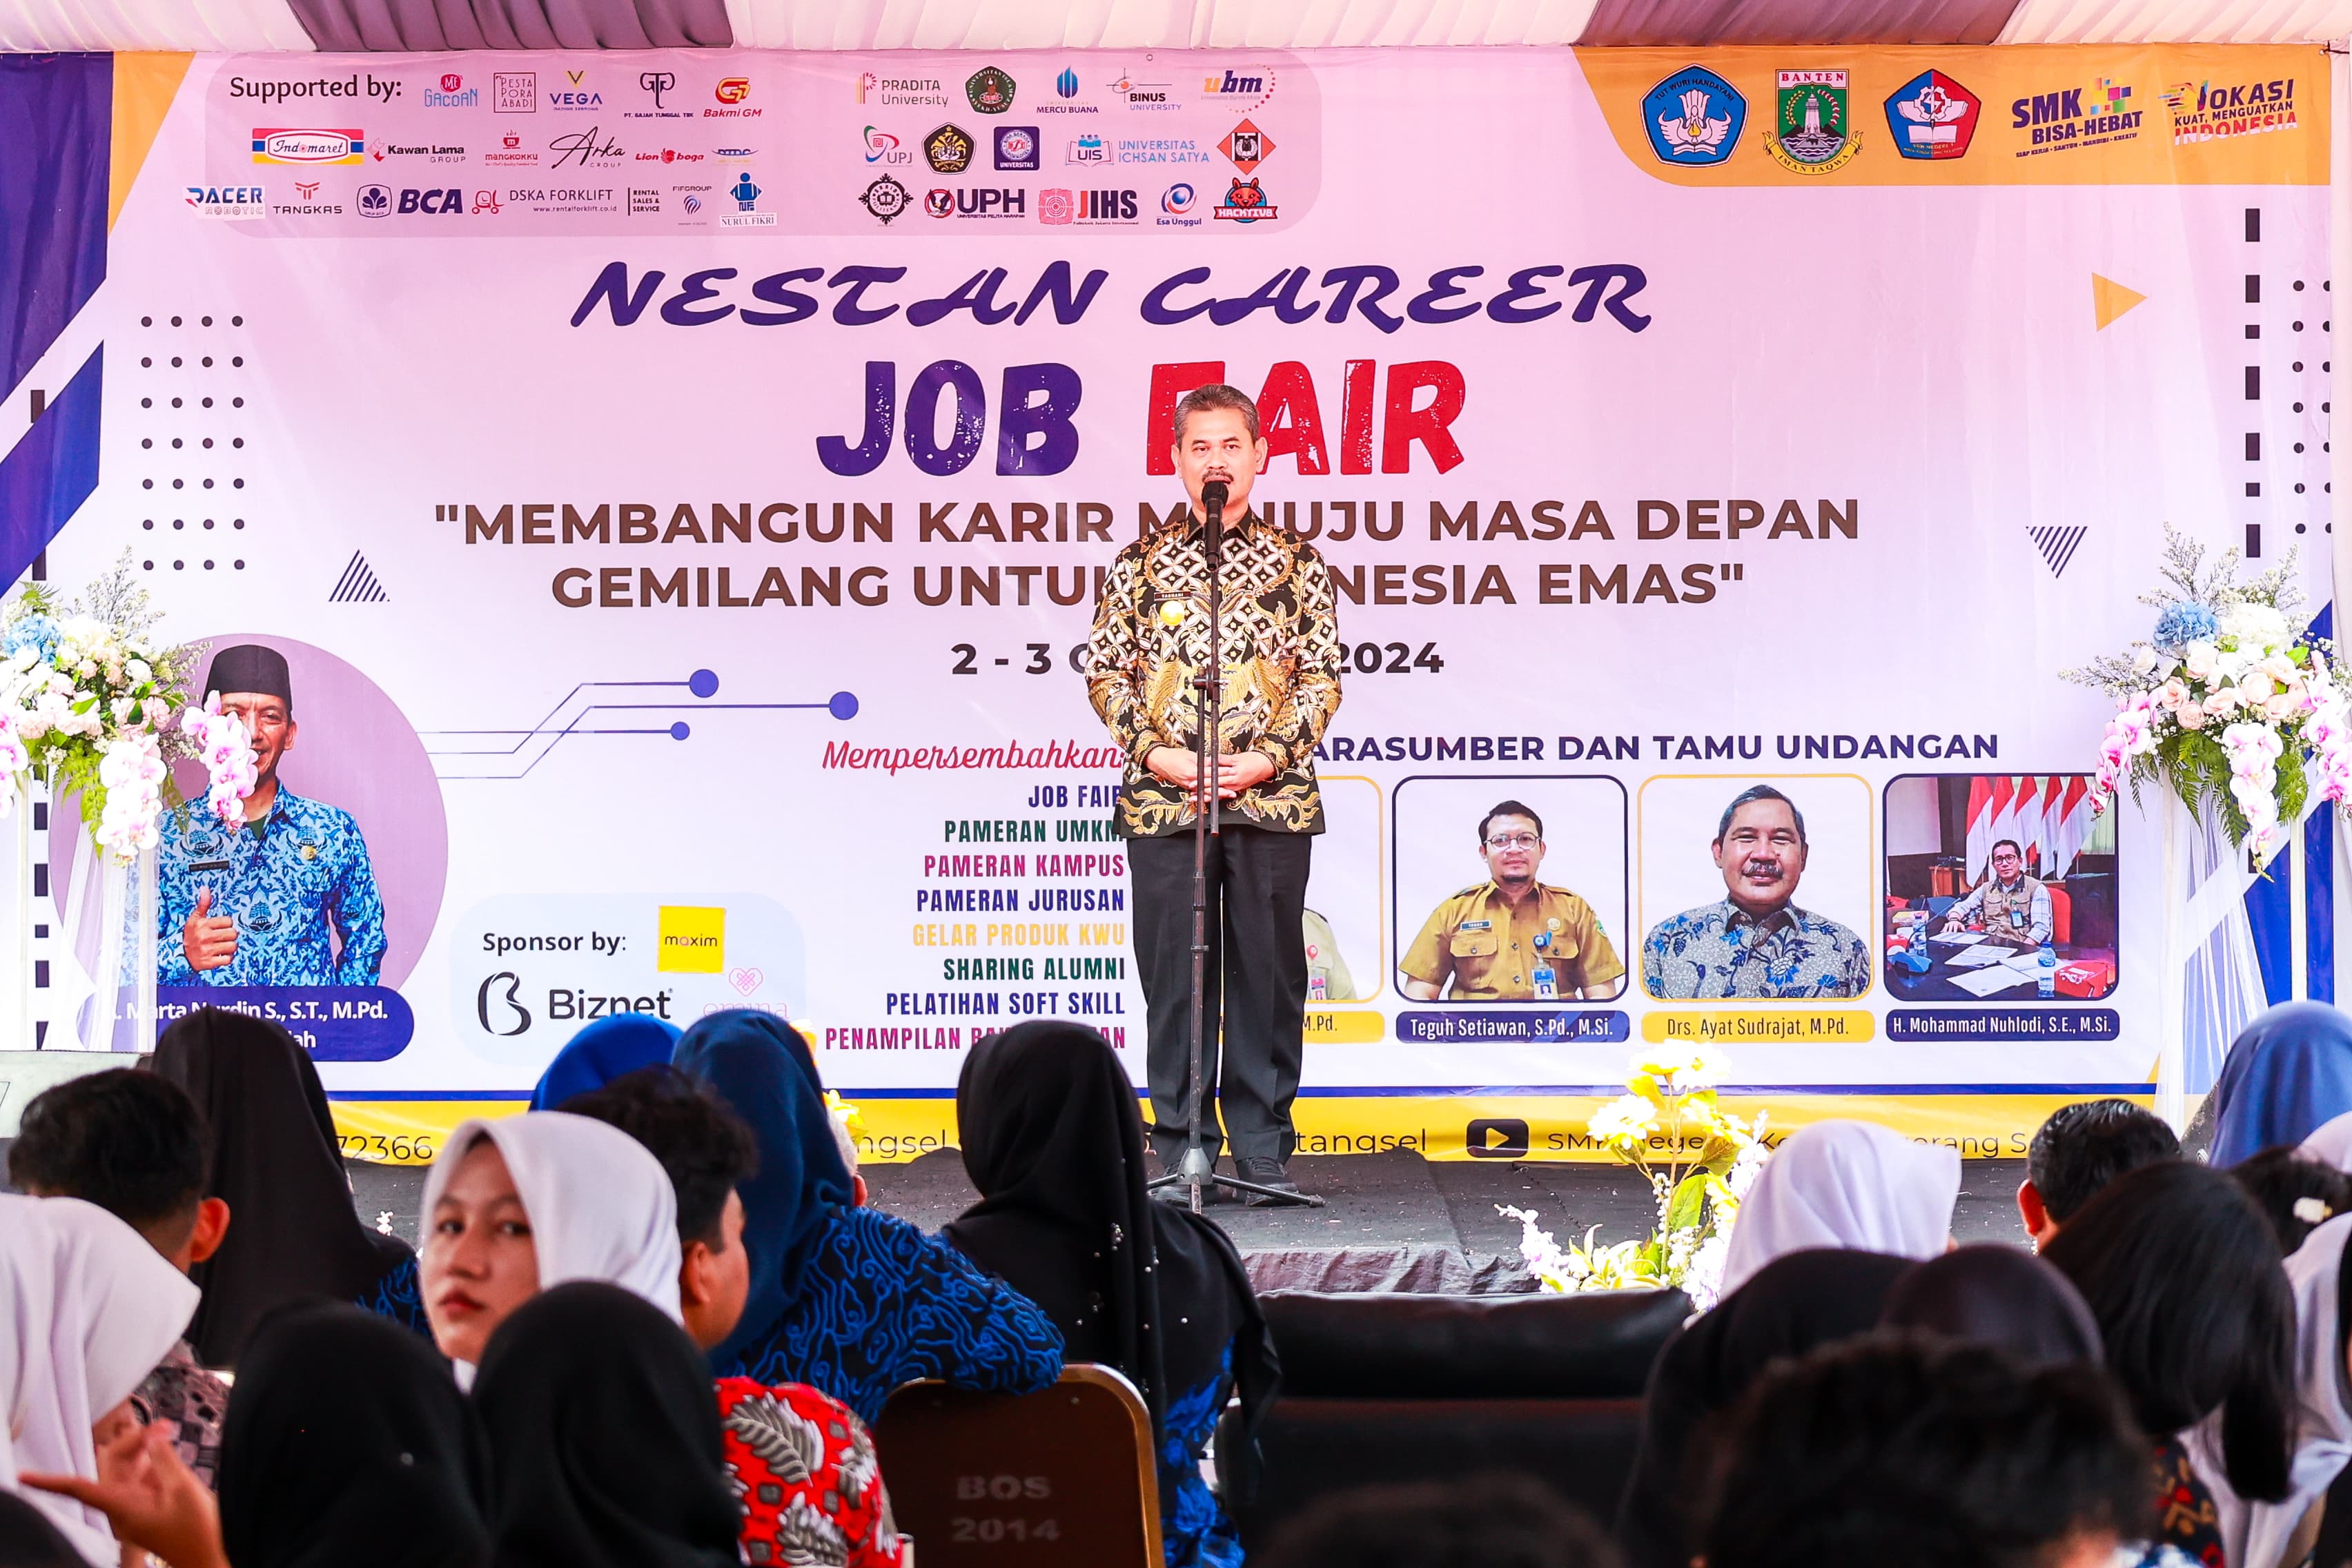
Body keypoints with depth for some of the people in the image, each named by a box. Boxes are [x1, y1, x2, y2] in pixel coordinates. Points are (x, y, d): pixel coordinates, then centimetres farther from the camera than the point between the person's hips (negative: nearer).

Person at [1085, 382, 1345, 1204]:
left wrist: (1270, 757, -8)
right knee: (1174, 974, 2)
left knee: (1268, 972, 2)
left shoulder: (1297, 564, 8)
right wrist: (1155, 753, -7)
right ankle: (1181, 1145, 9)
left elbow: (1323, 676, 6)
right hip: (1163, 803, 0)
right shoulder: (1141, 564, 9)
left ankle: (1264, 1149, 10)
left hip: (1272, 801, 0)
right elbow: (1106, 672, 7)